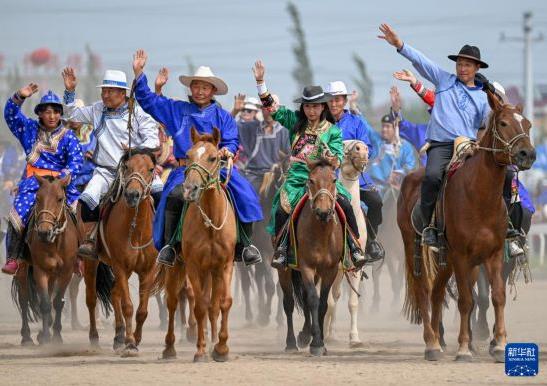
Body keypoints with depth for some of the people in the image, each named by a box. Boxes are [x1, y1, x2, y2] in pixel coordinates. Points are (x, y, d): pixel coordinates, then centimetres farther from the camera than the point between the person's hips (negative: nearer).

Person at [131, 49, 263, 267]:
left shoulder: (223, 116, 14)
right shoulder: (176, 110, 14)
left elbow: (232, 141, 8)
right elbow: (147, 100, 14)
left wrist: (227, 150, -17)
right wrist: (138, 74, 5)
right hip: (186, 169, 0)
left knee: (244, 195, -23)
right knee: (174, 195, -31)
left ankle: (244, 245, -15)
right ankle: (169, 245, -20)